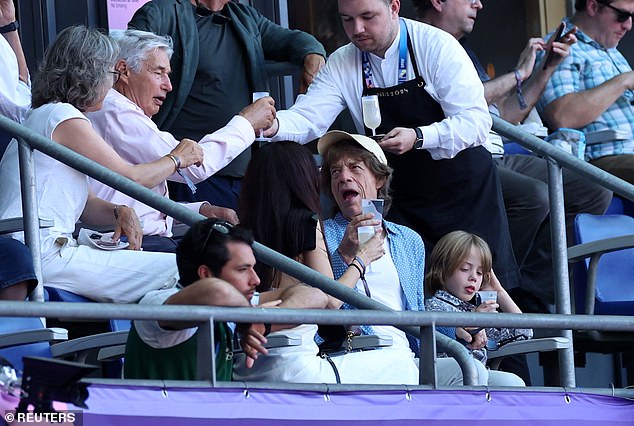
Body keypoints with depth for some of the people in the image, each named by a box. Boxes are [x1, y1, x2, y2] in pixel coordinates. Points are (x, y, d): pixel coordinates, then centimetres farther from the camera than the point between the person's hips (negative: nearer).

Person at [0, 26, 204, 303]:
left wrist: (119, 213, 0)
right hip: (45, 257, -10)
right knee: (174, 271, -13)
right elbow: (131, 178, -5)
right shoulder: (65, 119, -9)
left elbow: (87, 207, 21)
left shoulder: (42, 116, 23)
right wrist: (176, 159, 13)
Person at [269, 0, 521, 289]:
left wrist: (418, 138, -35)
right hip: (402, 200, 3)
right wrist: (274, 125, -37)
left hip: (462, 188, -3)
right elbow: (308, 118, -14)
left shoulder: (437, 46, -13)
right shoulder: (342, 65, -2)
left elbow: (475, 120, -19)